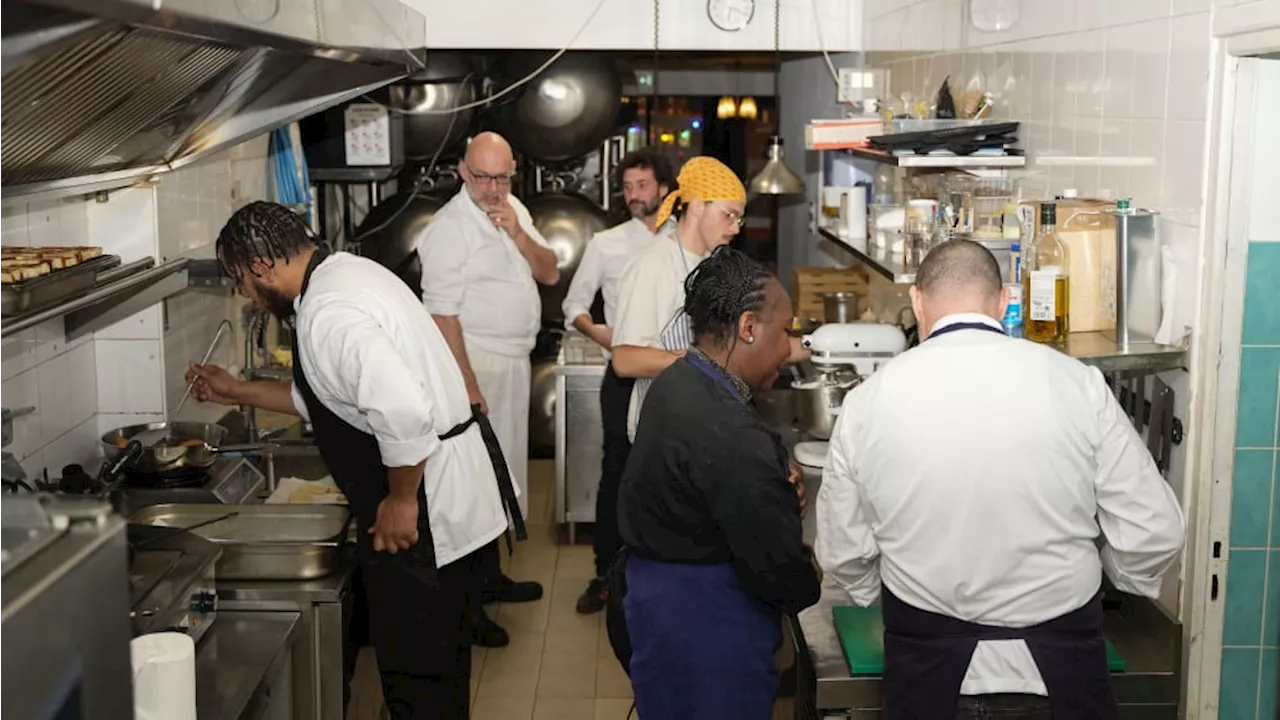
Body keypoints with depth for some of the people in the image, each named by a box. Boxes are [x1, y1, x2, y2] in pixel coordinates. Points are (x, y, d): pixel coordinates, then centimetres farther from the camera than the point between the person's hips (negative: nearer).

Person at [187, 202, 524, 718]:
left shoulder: (328, 314, -23)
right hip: (454, 493, 10)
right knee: (437, 654, 25)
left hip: (430, 503, -10)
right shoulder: (344, 274, 10)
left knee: (415, 674, 3)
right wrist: (239, 392, 22)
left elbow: (403, 413, -34)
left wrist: (401, 501, -20)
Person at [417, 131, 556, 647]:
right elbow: (442, 314, -20)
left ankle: (490, 577, 32)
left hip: (514, 363, 9)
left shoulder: (514, 211, 9)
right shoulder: (450, 228, -16)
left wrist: (519, 235, -11)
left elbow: (550, 274, 7)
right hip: (477, 365, -9)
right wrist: (469, 386, -23)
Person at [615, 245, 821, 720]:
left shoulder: (676, 383, 2)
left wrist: (777, 488, -2)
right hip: (706, 628, -10)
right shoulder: (733, 436, -30)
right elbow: (779, 573, -26)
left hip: (659, 595, 10)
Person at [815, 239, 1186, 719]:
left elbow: (841, 553, 1)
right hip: (1058, 670, 0)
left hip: (930, 672, 0)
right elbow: (1154, 534, -6)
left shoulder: (867, 402, -8)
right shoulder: (1075, 384, -10)